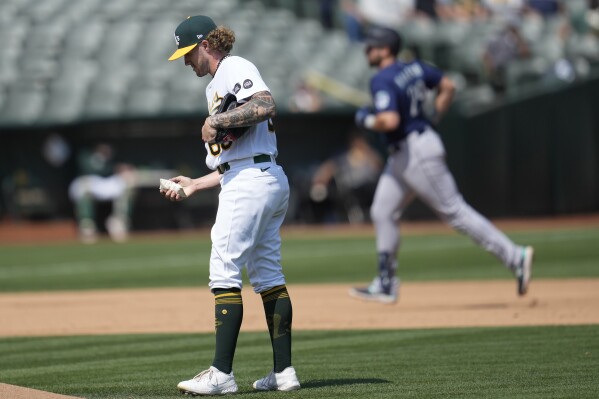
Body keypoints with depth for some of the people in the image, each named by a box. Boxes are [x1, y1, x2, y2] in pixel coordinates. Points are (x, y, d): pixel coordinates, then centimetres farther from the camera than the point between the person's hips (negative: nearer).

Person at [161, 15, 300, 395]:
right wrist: (194, 185, 23)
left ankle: (222, 374, -15)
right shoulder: (216, 87, 25)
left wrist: (217, 121, -18)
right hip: (269, 181, 11)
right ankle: (284, 371, 10)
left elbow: (266, 106, -24)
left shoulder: (234, 68, -4)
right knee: (268, 274, 10)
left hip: (251, 182, -11)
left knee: (225, 271, -12)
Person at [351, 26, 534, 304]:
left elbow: (390, 120, -32)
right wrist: (434, 116, 21)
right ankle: (386, 285, 17)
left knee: (454, 211, -5)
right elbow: (447, 86, 17)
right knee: (382, 212, 13)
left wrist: (367, 120, -13)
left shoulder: (381, 81, -19)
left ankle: (514, 257, -3)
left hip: (417, 153, -10)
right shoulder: (414, 68, 8)